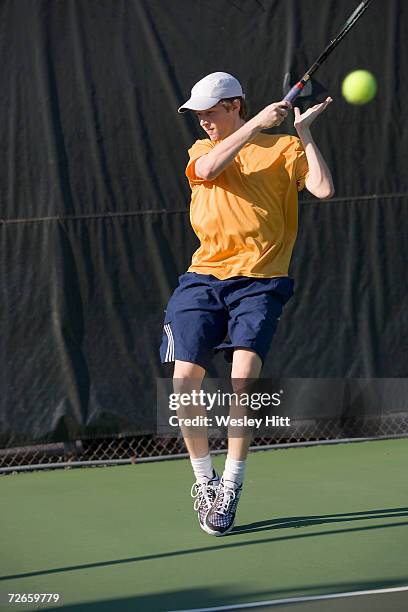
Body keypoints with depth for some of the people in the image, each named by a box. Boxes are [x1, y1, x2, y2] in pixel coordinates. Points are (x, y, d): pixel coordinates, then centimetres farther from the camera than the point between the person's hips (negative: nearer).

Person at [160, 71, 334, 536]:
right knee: (184, 379, -8)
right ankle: (204, 481, 11)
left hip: (258, 283, -3)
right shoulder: (202, 150, 16)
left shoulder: (283, 148, 6)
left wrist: (303, 133, -8)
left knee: (244, 373, -21)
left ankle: (230, 488, -10)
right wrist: (258, 124, -14)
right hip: (203, 279, 4)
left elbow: (324, 189, -9)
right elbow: (208, 168, -10)